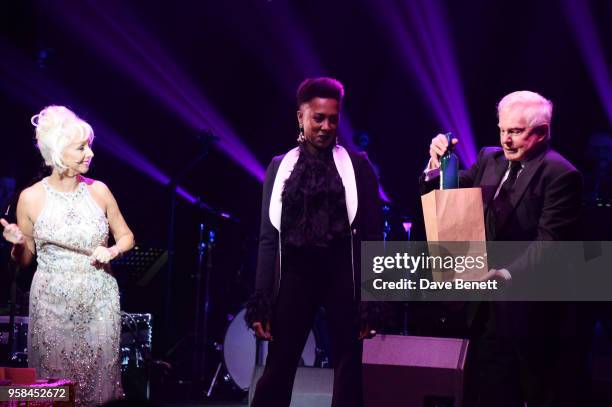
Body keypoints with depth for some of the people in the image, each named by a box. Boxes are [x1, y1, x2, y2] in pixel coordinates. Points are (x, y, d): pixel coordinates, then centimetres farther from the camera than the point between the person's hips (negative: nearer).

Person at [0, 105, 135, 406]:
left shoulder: (98, 191, 0)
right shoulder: (31, 198, -5)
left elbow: (126, 237, 12)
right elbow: (24, 260, 5)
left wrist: (112, 251, -9)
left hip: (99, 302, 2)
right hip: (52, 303, -1)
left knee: (97, 382, 5)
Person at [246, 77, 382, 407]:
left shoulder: (357, 165, 3)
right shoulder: (280, 167, 8)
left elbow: (372, 234, 1)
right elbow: (269, 237, 6)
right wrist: (261, 302, -1)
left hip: (343, 273, -1)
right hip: (294, 273, 1)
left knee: (349, 370, 3)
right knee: (277, 370, 0)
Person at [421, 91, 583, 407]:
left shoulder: (560, 174, -12)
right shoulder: (490, 159, 10)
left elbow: (549, 241, -20)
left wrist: (508, 274, -31)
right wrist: (438, 165, -8)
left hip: (535, 311, -7)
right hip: (491, 308, 7)